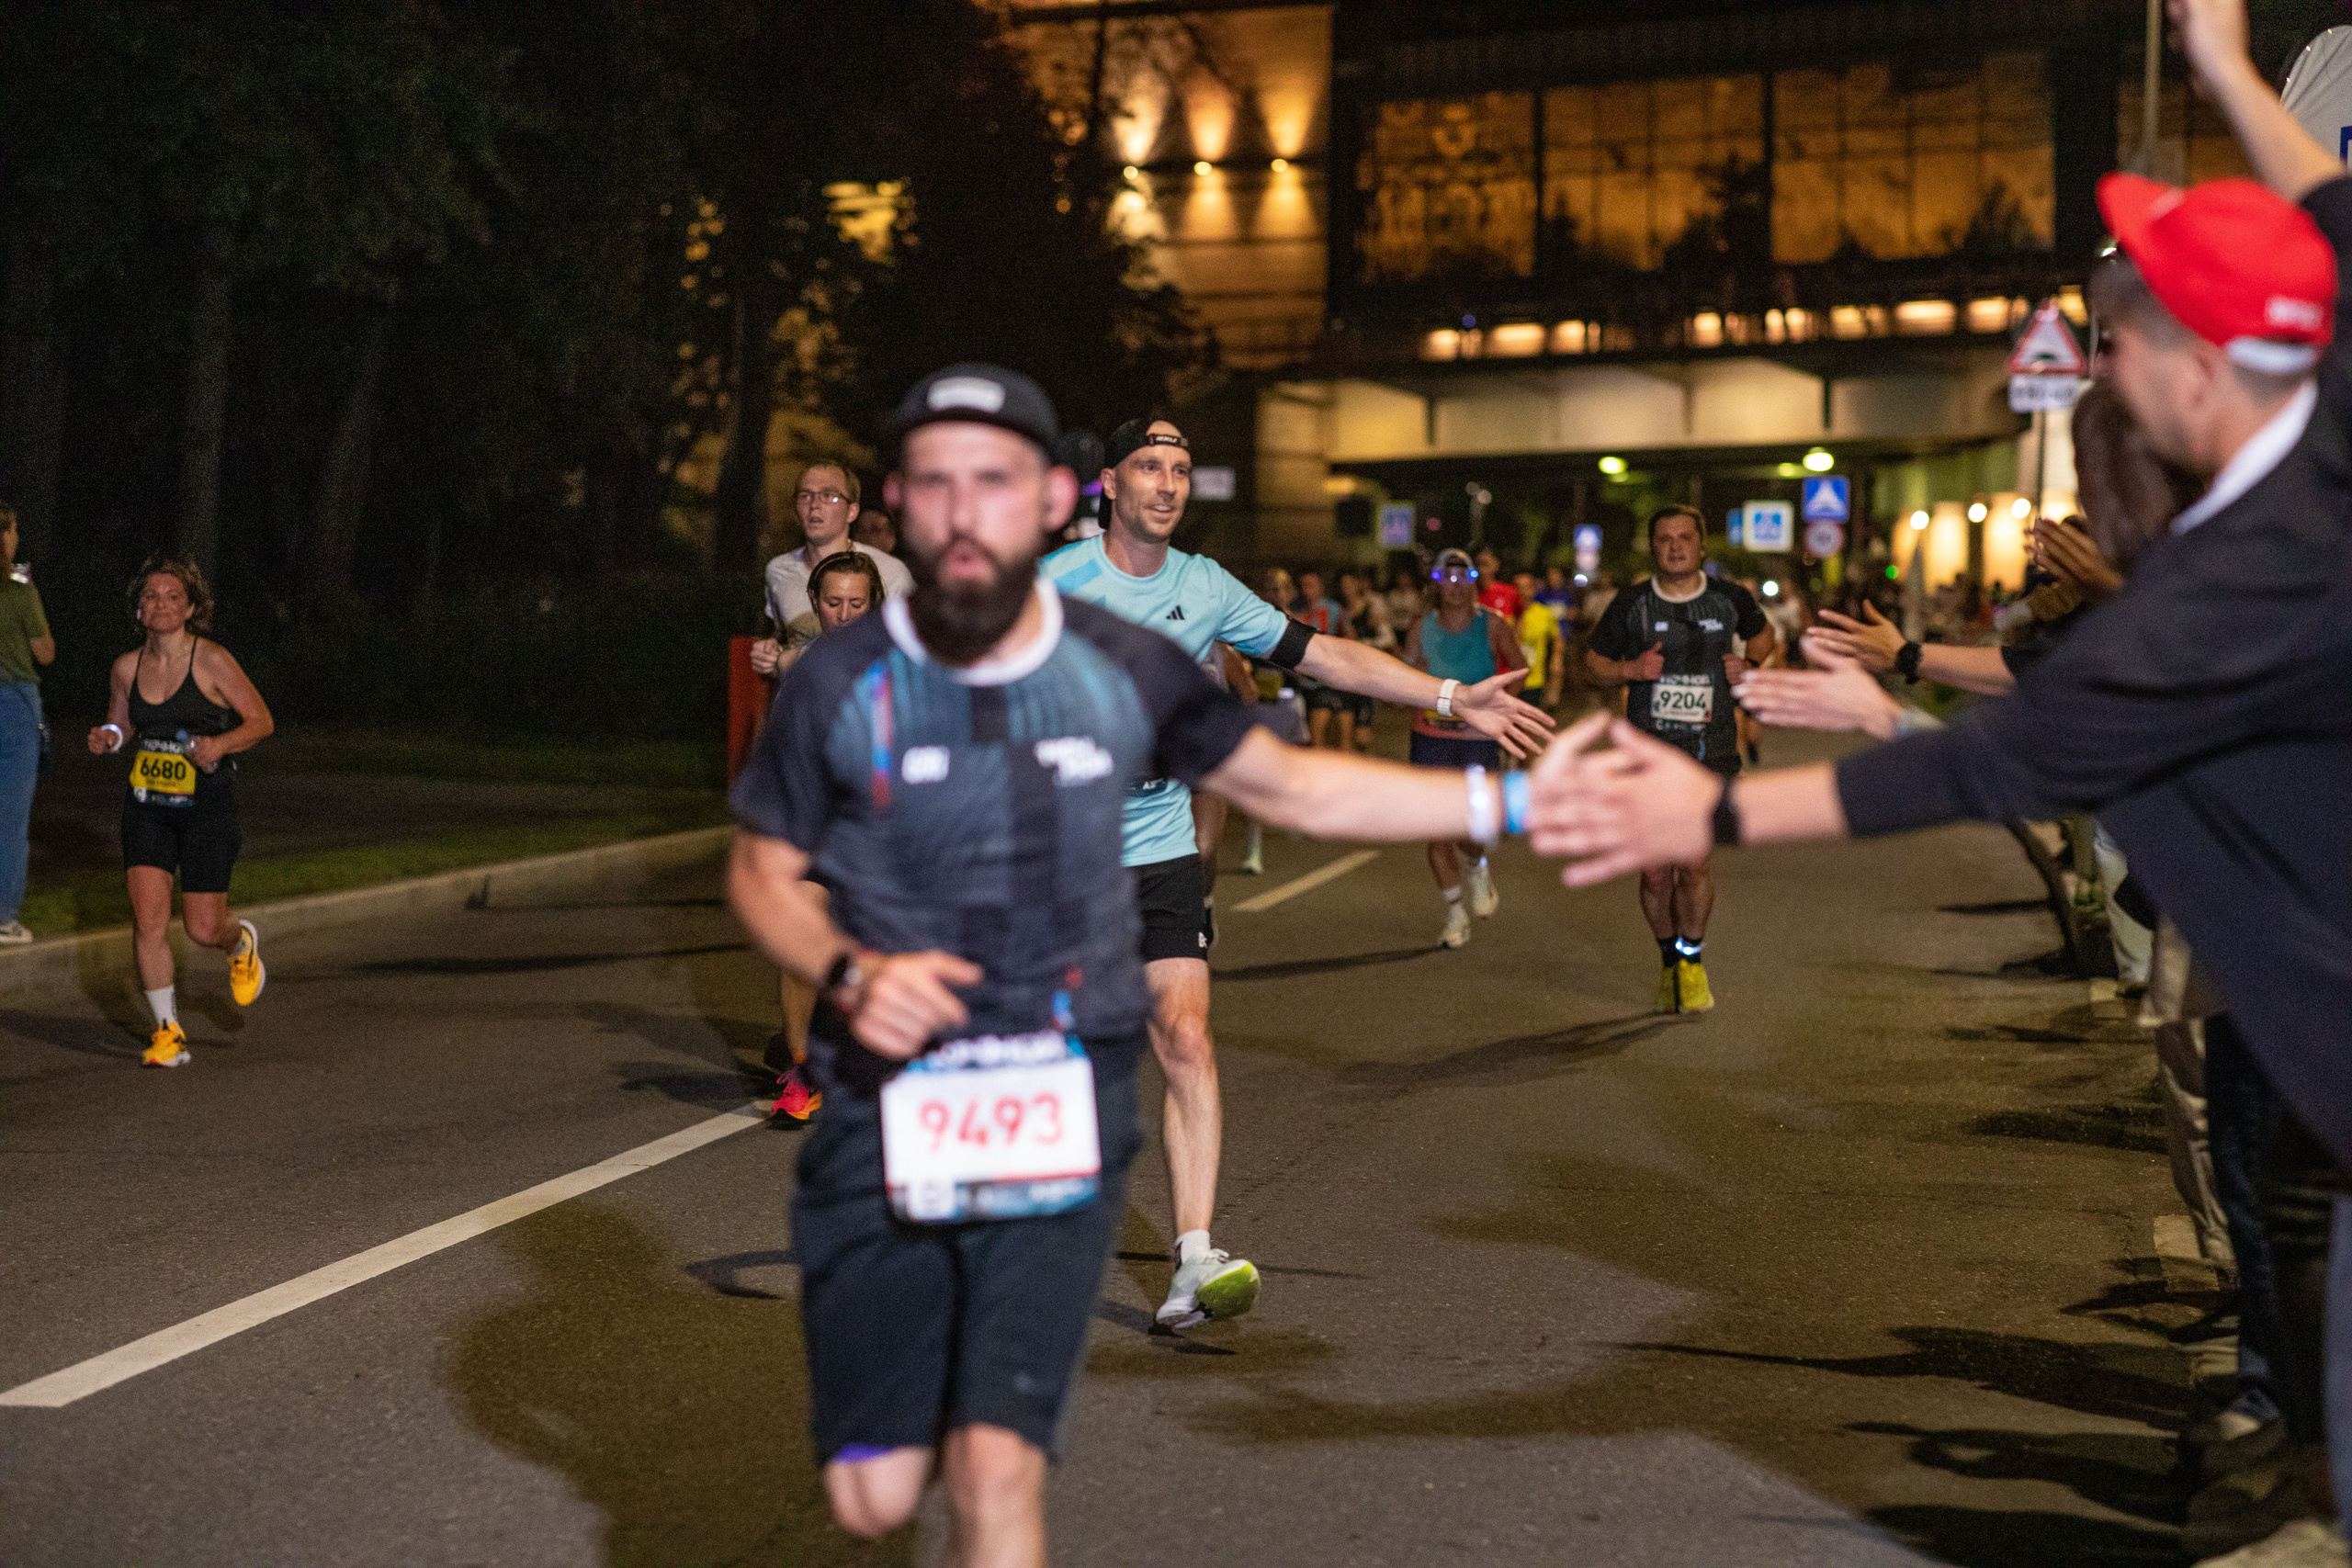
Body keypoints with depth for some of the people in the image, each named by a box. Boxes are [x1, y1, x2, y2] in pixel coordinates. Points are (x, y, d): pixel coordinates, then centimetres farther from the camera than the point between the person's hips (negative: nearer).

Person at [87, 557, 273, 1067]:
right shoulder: (127, 667, 3)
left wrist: (221, 744, -24)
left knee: (203, 928, -1)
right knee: (148, 919, -9)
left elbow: (262, 720, -6)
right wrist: (106, 738, -5)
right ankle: (168, 1030, 5)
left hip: (207, 805, -3)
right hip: (147, 806, 3)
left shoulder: (212, 661, -10)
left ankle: (242, 941, 37)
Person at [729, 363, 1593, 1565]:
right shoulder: (841, 686, -7)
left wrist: (1518, 802, 4)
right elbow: (760, 873, 6)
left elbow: (1298, 790, 9)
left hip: (1063, 1113, 0)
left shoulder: (1124, 672, -3)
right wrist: (848, 973, -15)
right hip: (887, 1104, 0)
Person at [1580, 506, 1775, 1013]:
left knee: (1695, 859, -16)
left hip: (1711, 749, -1)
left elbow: (1763, 631, 24)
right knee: (1655, 871, 1)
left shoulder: (1730, 599, 3)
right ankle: (1669, 959, 26)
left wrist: (1748, 662, 3)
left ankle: (1692, 958, 6)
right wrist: (1629, 670, -10)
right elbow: (1593, 661, 10)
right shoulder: (1632, 604, 0)